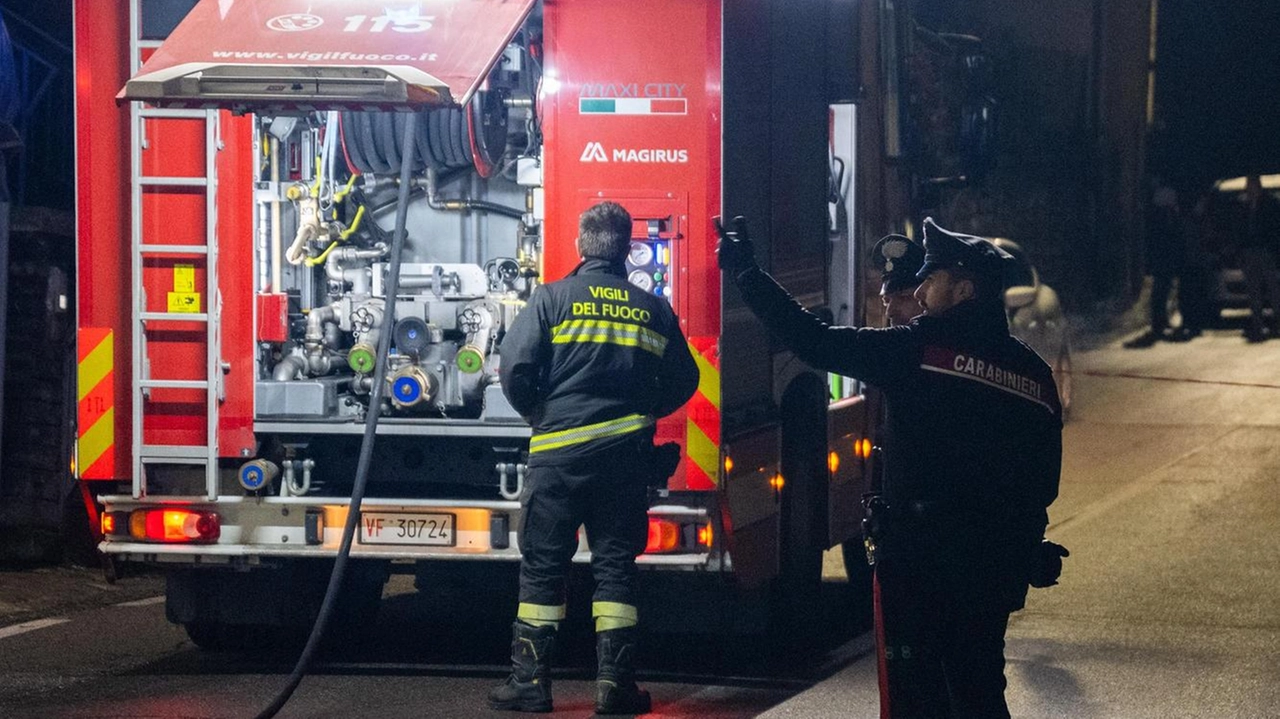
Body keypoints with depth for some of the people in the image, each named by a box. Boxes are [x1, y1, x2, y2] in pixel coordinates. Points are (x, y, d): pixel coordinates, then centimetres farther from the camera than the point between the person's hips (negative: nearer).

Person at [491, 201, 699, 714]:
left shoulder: (553, 298, -3)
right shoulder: (651, 308, 6)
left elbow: (515, 367, -9)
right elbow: (682, 379, 11)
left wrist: (535, 412, 9)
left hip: (559, 447, -2)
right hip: (626, 454, 2)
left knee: (542, 563, 4)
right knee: (615, 562, 7)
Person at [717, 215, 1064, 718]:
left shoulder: (921, 350, -10)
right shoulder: (1034, 375, 7)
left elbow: (815, 342, -9)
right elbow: (1044, 481, 11)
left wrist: (744, 271, -1)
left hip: (917, 557, -6)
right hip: (995, 566, 6)